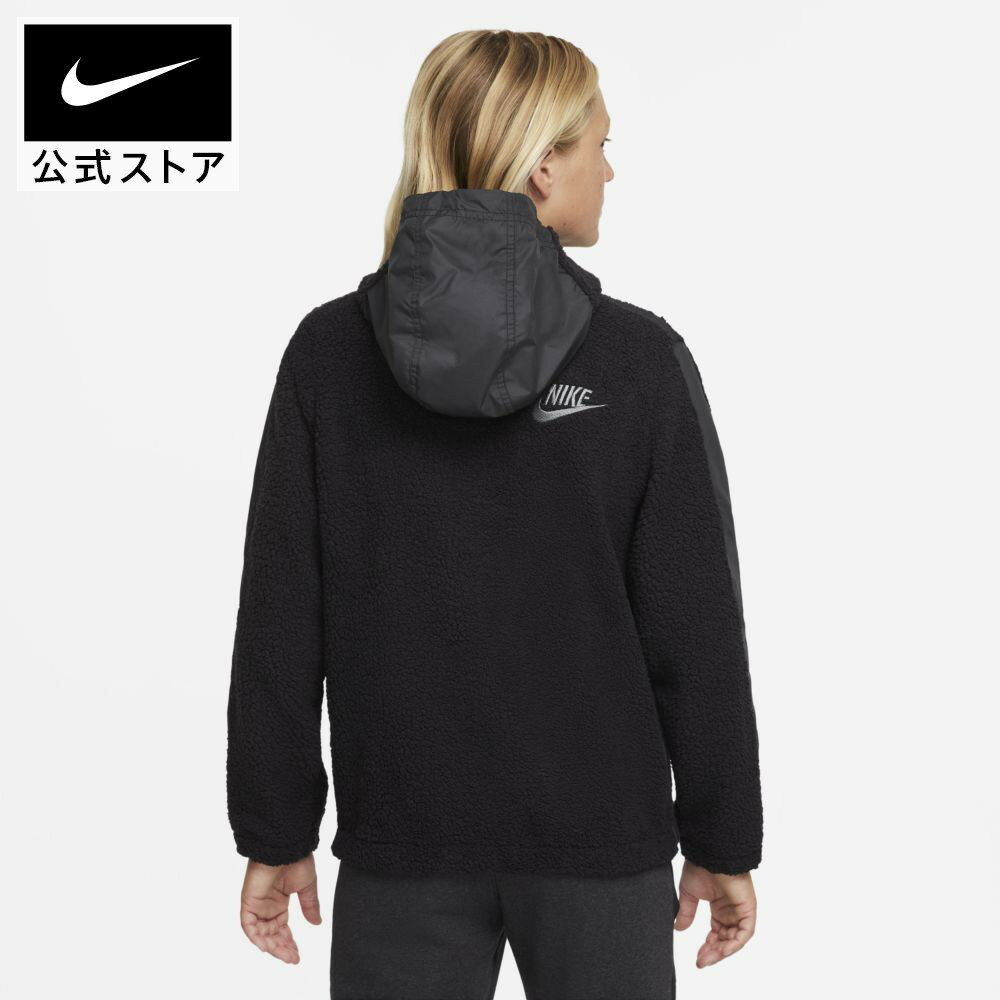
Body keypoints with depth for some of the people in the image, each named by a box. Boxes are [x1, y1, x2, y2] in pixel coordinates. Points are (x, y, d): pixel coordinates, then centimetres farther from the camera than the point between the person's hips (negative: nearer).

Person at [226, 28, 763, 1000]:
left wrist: (275, 833, 5)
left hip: (401, 849, 2)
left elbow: (279, 618, -4)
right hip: (601, 840, -1)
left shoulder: (328, 351, -5)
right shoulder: (640, 356, -10)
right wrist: (722, 842, 3)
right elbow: (697, 625, -7)